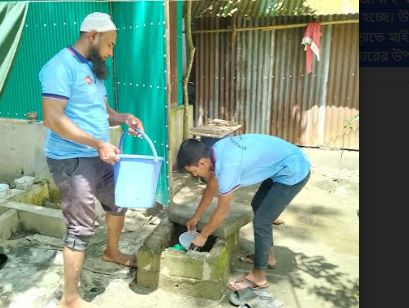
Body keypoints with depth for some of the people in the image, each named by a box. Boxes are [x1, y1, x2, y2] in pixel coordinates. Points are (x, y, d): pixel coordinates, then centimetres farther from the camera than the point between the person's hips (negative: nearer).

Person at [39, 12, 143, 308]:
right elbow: (53, 119, -25)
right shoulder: (61, 66, -17)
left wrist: (124, 118, -1)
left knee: (118, 202, 22)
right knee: (81, 227, -3)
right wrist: (98, 143, -28)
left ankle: (112, 251, 49)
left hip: (99, 157, 9)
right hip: (71, 160, -9)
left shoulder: (93, 68, 12)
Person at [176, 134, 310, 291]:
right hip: (287, 162, 10)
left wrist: (202, 236, 1)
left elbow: (222, 212, -14)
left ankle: (258, 277, 14)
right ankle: (267, 255, 38)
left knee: (261, 222, -3)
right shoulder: (216, 151, -1)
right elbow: (211, 188, 15)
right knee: (257, 205, 22)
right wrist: (196, 217, 24)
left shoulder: (227, 166, -28)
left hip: (294, 172, -10)